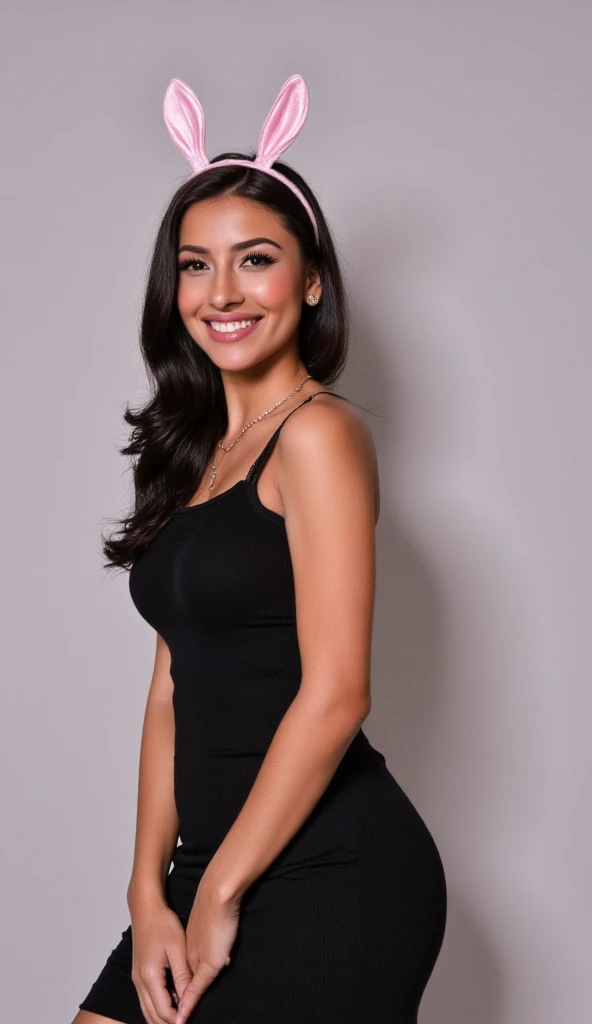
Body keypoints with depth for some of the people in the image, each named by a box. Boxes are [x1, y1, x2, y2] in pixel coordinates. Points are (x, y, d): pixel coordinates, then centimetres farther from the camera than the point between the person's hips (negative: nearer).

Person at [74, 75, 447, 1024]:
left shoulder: (318, 432, -10)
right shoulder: (198, 452, 13)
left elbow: (335, 691, -16)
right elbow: (175, 685, 9)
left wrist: (221, 891, -11)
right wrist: (151, 887, 2)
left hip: (331, 878, -7)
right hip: (214, 869, 7)